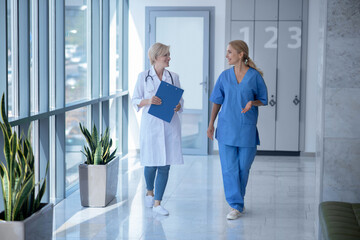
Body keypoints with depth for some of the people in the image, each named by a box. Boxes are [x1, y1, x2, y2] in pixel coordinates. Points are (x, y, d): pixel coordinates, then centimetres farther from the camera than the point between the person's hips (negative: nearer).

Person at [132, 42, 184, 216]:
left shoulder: (173, 77, 8)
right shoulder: (144, 77, 2)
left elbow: (180, 100, 13)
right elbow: (135, 101, 3)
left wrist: (177, 107, -9)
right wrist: (148, 101, -16)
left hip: (170, 124, 2)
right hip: (151, 124, -2)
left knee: (165, 165, -1)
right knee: (151, 163, 2)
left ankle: (157, 203, 7)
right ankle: (149, 192, 33)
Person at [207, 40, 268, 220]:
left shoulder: (255, 76, -4)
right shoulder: (225, 76, 4)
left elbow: (263, 100, 4)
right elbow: (217, 101, 11)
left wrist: (252, 103, -17)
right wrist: (211, 124, 9)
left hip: (247, 129, -2)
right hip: (226, 128, 2)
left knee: (243, 168, 7)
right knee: (229, 168, -2)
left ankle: (238, 199, 29)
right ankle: (236, 206, 5)